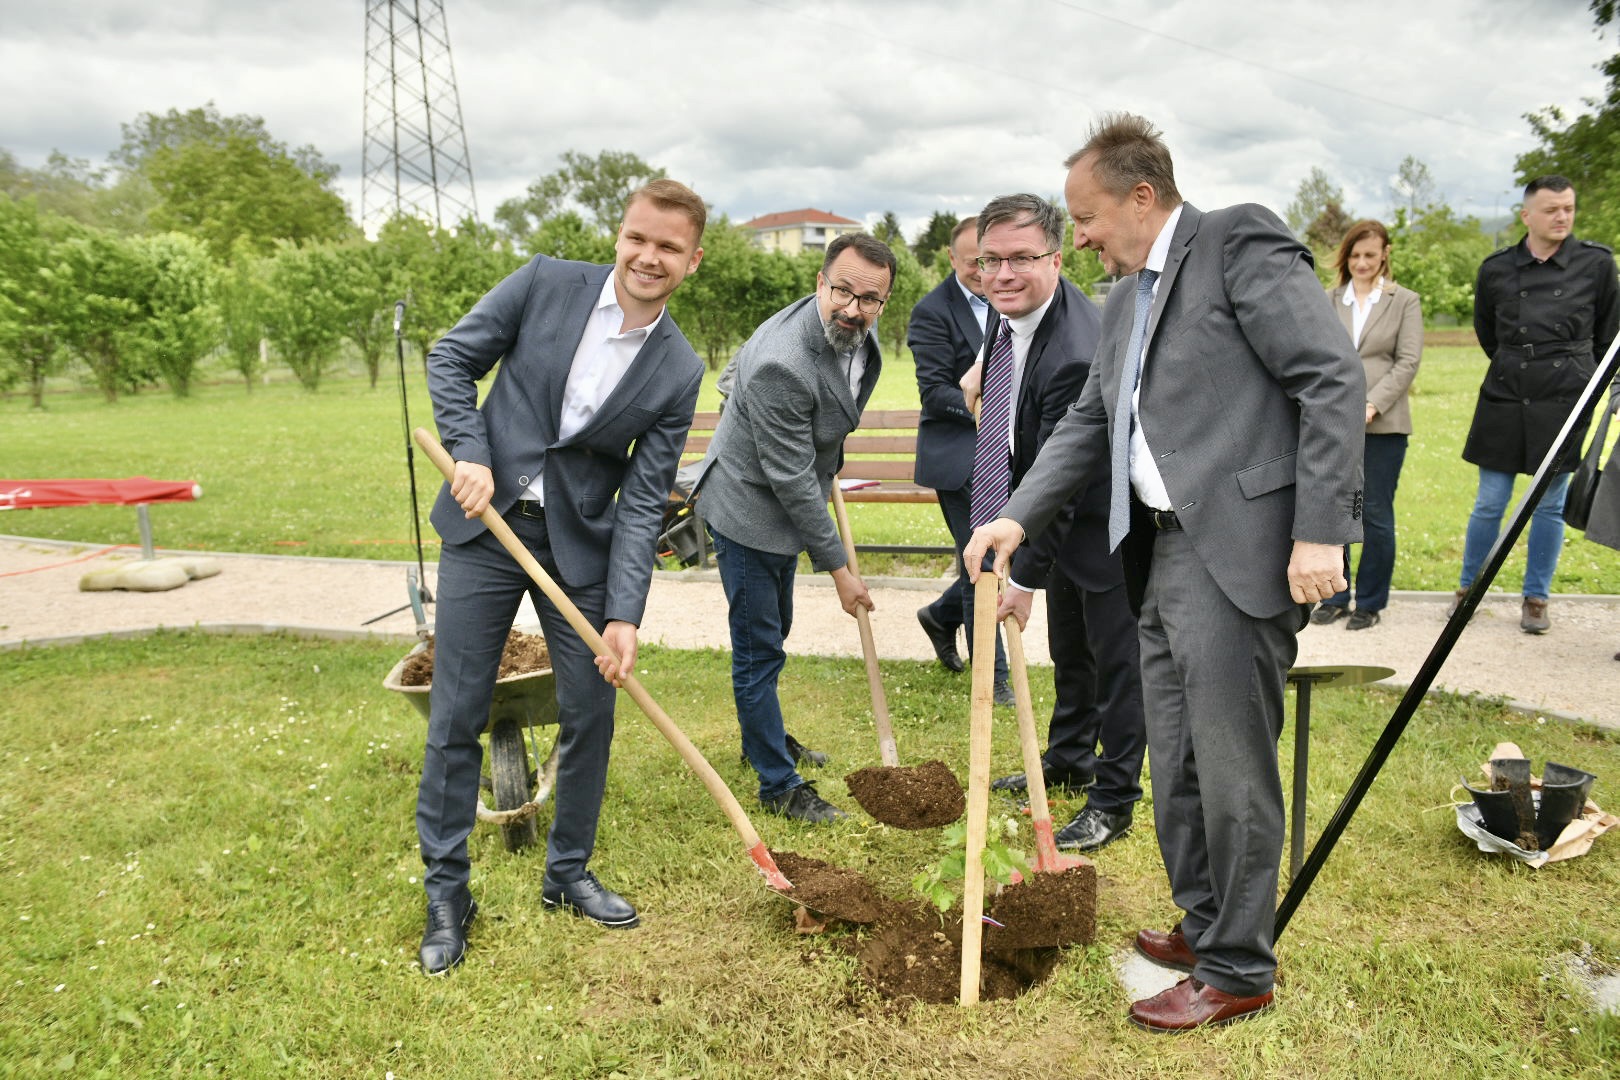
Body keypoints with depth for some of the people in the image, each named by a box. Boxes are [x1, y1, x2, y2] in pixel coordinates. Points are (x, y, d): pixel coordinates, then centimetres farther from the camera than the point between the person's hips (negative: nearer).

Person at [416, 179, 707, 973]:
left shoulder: (678, 372, -4)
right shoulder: (545, 284, -4)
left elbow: (642, 500, -6)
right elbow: (453, 358, 2)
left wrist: (625, 615, -14)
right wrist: (471, 452, -13)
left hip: (581, 547, 1)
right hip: (484, 527, -1)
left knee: (591, 715, 7)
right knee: (456, 718, 3)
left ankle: (567, 873, 29)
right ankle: (445, 893, 20)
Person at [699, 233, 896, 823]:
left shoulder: (858, 334, -7)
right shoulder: (781, 365, -35)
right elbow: (792, 480, -29)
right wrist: (839, 568, -22)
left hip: (789, 504, 9)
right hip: (750, 508, -9)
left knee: (774, 630, 25)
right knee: (758, 651, 0)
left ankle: (763, 737, 46)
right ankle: (778, 784, 15)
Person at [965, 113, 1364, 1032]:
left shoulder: (1240, 243, -7)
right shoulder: (1127, 297, 20)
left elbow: (1335, 379, -14)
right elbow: (1090, 422, 22)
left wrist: (1320, 532, -19)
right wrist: (1018, 518, 10)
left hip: (1242, 551, -9)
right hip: (1168, 552, 9)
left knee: (1232, 767, 0)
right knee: (1177, 764, 16)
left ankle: (1238, 970, 16)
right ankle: (1204, 924, 34)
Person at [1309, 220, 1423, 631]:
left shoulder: (1405, 301, 6)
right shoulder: (1327, 301, 11)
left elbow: (1408, 362, -1)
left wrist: (1373, 404, -13)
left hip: (1383, 424, -2)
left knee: (1376, 514, 1)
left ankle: (1370, 603, 14)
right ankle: (1335, 596, 18)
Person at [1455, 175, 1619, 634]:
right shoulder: (1496, 268, 2)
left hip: (1565, 402, 0)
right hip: (1504, 401, 1)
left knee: (1550, 505, 6)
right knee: (1489, 503, 5)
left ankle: (1536, 599, 16)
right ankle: (1467, 589, 19)